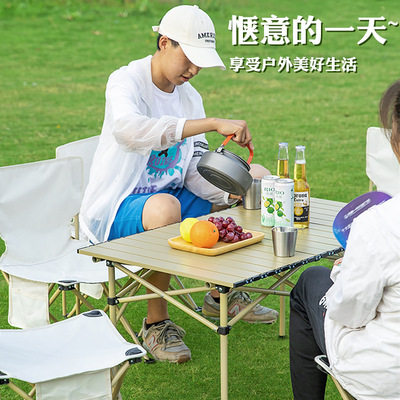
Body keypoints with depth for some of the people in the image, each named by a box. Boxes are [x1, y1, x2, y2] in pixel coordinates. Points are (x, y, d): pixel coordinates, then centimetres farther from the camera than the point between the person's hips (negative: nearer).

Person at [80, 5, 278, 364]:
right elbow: (130, 129, -40)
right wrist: (214, 124, -45)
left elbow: (195, 174, 5)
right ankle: (156, 323, -21)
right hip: (113, 212, -8)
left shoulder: (190, 97, 7)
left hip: (171, 196, 8)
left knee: (257, 178, 5)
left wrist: (234, 193, -16)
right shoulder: (126, 82, -15)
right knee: (166, 206, -41)